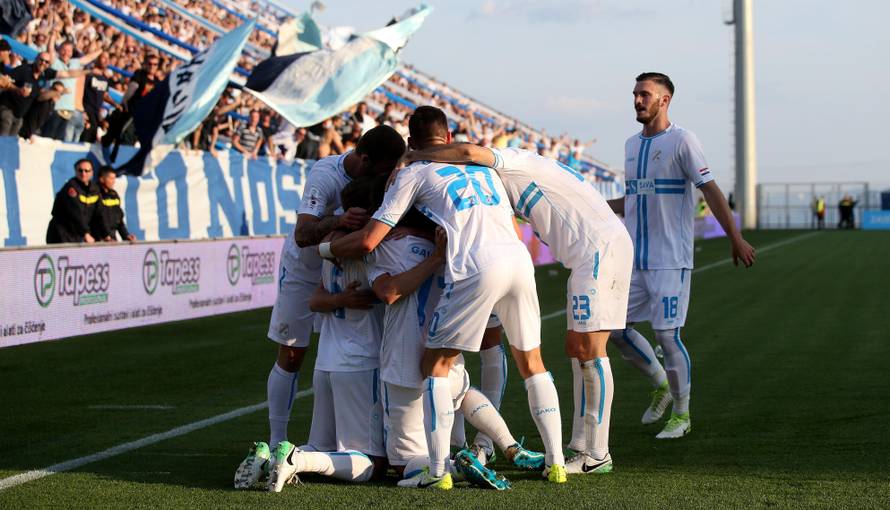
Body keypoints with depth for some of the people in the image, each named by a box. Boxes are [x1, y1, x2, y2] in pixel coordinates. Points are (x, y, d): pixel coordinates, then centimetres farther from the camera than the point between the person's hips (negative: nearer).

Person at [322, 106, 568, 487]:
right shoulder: (481, 165, 29)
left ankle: (438, 471, -1)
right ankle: (556, 463, 17)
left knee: (436, 364, 8)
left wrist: (325, 248, 25)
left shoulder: (415, 174, 12)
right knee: (531, 362, 20)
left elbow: (368, 242, 7)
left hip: (477, 270, -5)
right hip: (520, 260, 5)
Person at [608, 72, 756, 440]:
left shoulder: (682, 141, -7)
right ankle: (661, 385, 26)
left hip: (671, 260, -7)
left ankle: (681, 415, 7)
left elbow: (710, 191, -11)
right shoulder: (632, 145, 14)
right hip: (634, 259, 7)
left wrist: (735, 238, -15)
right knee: (615, 329, 5)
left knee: (667, 336, -8)